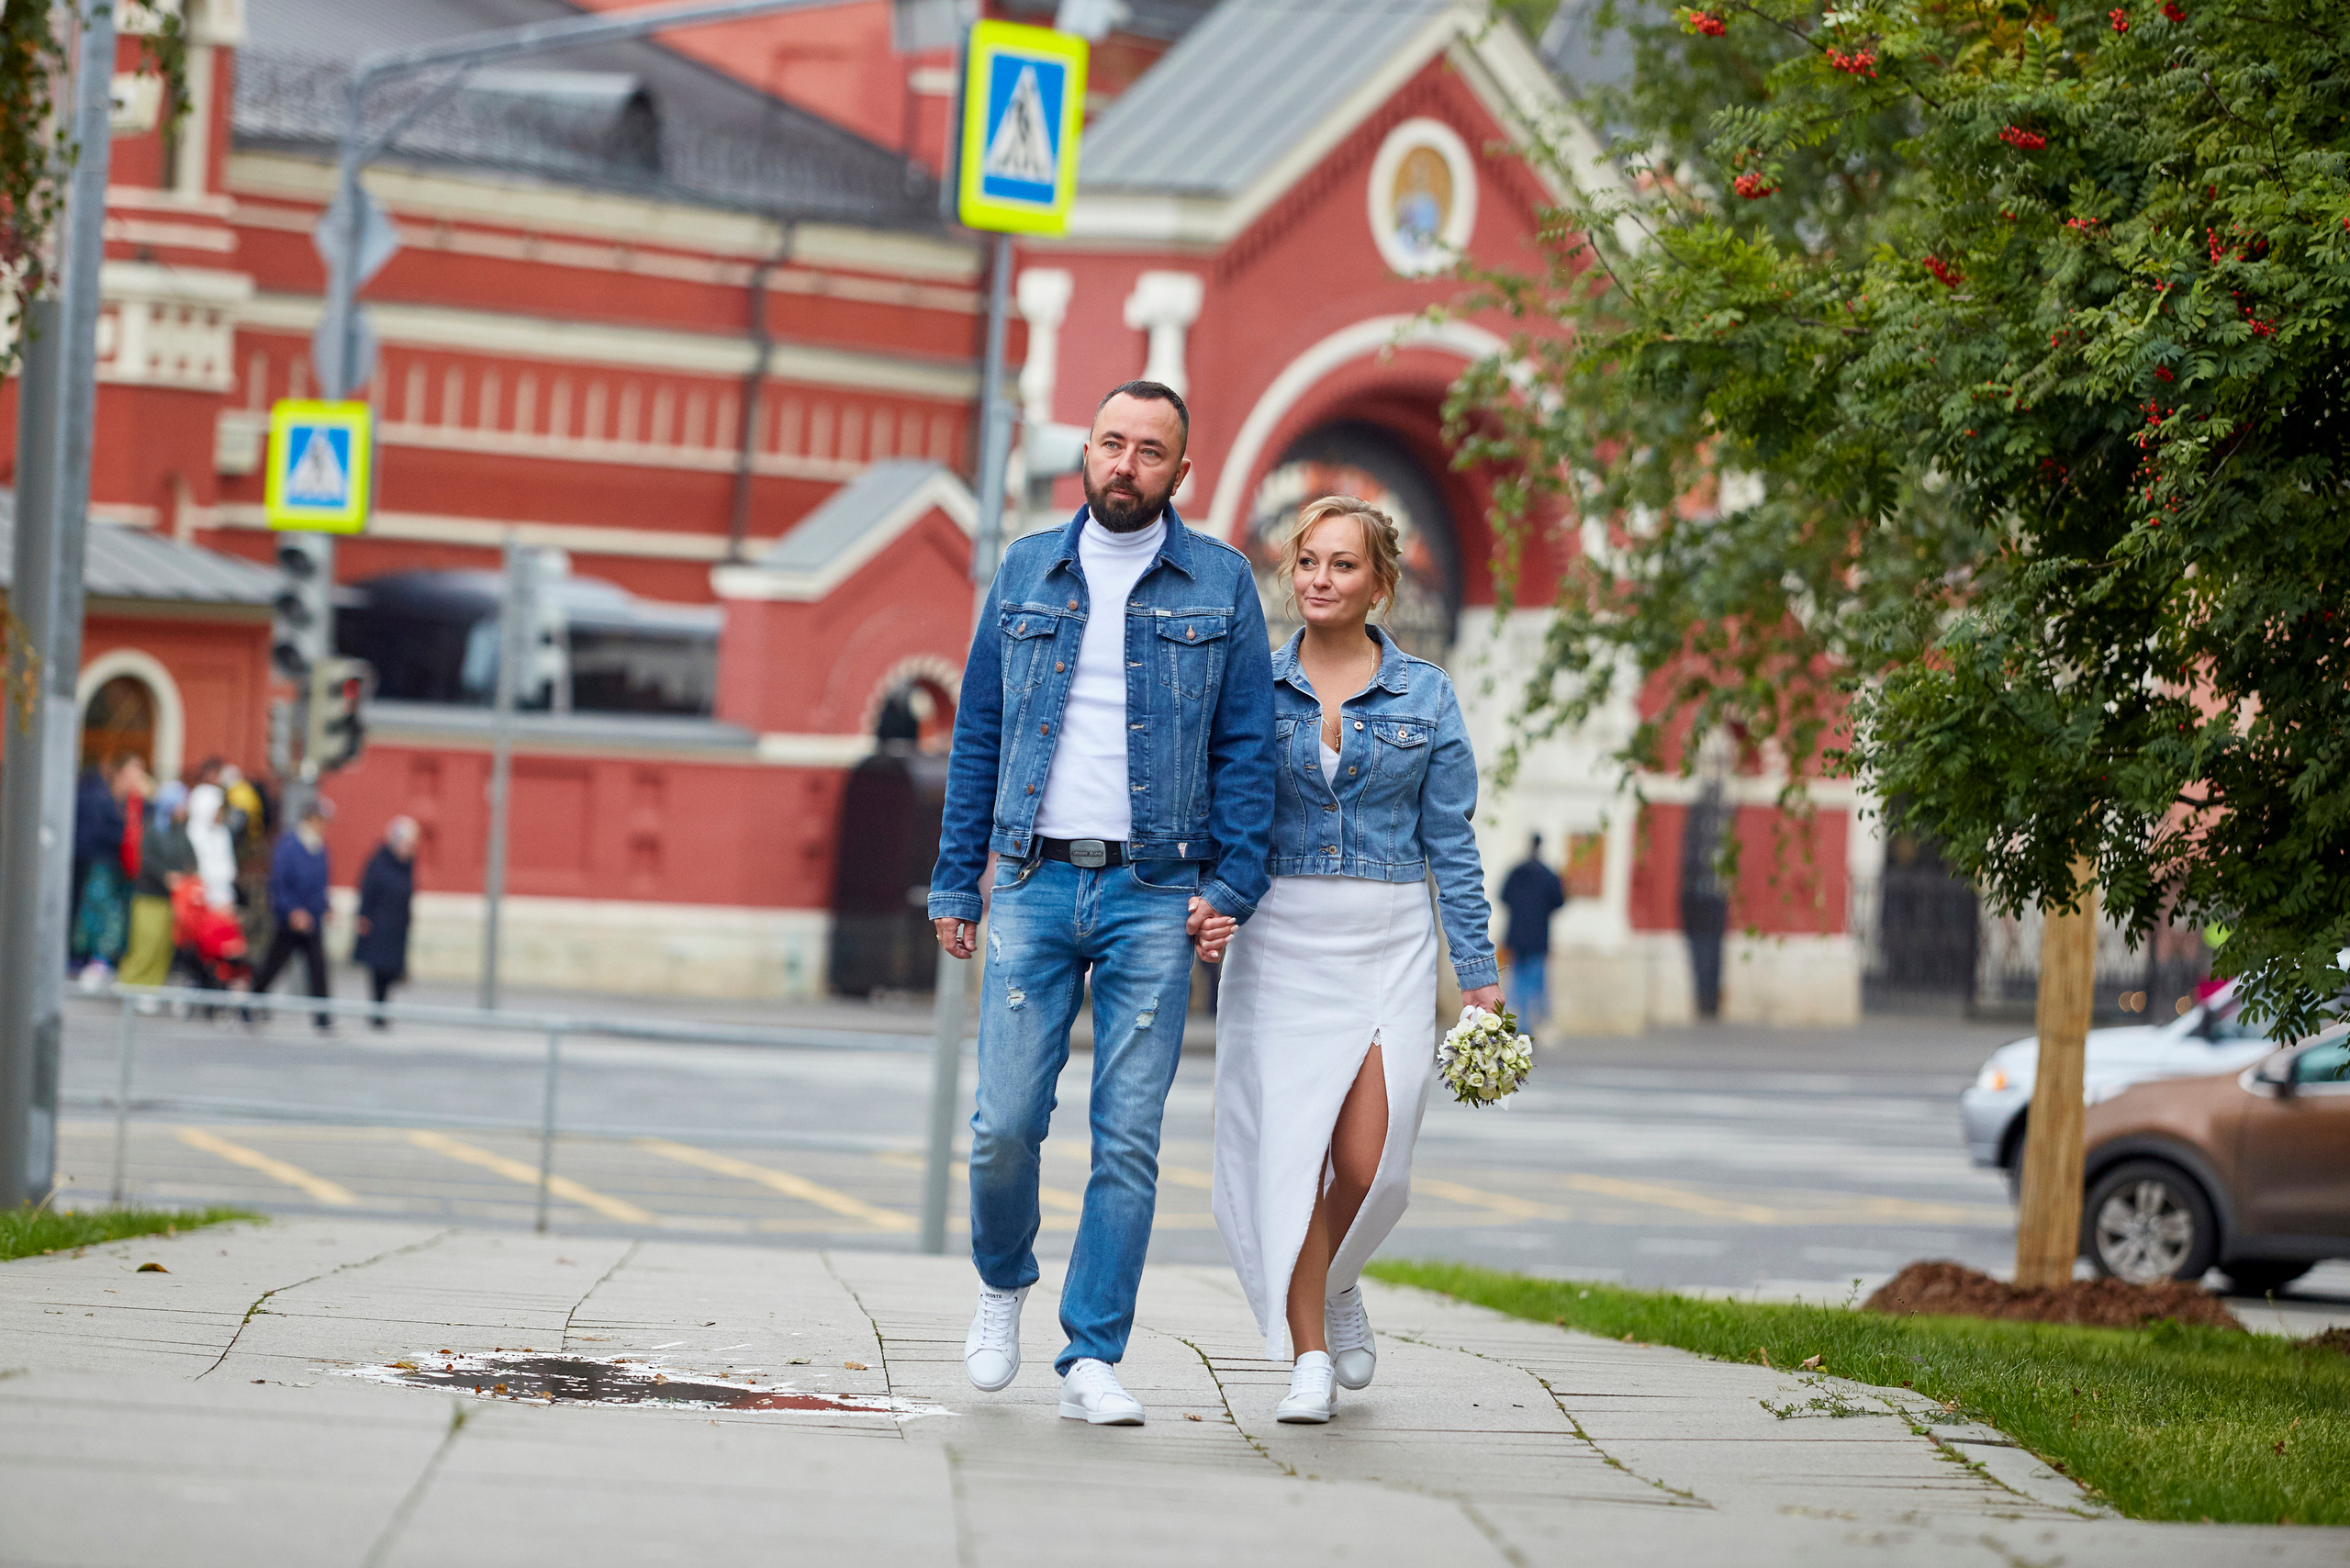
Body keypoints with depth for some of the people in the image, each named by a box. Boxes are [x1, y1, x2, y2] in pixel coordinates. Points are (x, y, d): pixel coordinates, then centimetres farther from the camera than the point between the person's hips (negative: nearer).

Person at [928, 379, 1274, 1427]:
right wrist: (954, 882, 7)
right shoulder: (1026, 574, 10)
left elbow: (1245, 748, 4)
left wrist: (1232, 885, -6)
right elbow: (978, 736, 12)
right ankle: (1003, 1284, 25)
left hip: (1156, 896, -1)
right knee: (1006, 1122, -3)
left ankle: (1093, 1358, 2)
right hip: (1034, 882, 1)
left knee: (1128, 1138, -3)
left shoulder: (1220, 585, 5)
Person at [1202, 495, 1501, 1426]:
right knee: (1290, 1148, -7)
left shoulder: (1424, 697, 4)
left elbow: (1451, 846, 5)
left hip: (1390, 945, 0)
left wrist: (1479, 979, 2)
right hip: (1280, 938, 0)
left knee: (1369, 1163, -6)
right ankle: (1308, 1360, 2)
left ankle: (1336, 1282, 26)